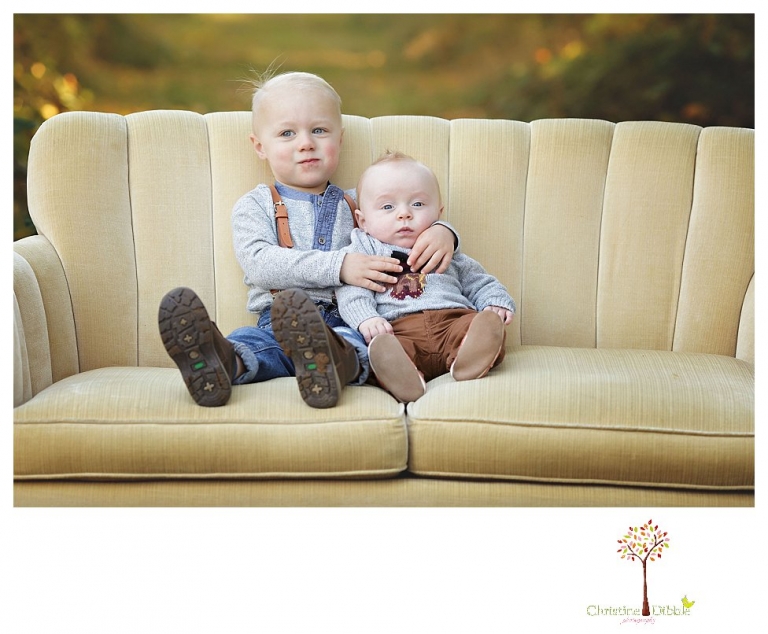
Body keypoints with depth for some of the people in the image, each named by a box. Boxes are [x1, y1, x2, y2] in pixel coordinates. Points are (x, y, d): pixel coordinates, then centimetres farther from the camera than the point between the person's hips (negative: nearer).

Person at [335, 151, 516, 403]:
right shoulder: (361, 254, 21)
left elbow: (480, 283, 33)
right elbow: (351, 295, 7)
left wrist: (497, 303, 10)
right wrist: (366, 319, -15)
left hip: (453, 319, 3)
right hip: (399, 330, -3)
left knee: (489, 325, -28)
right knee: (382, 346, -37)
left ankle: (469, 359, -54)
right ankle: (404, 377, -63)